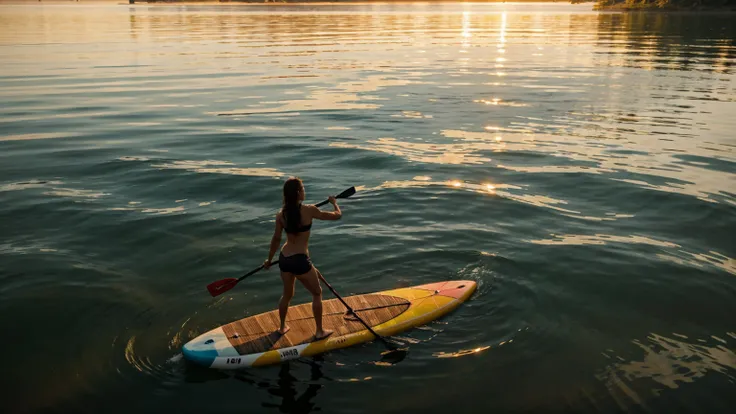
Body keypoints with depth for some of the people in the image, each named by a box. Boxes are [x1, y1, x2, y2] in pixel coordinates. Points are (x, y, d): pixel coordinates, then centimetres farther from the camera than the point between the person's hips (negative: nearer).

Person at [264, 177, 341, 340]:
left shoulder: (281, 214, 0)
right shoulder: (309, 210, -14)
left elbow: (276, 239, 9)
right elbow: (337, 215, -3)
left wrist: (269, 259, 23)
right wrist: (334, 202, 19)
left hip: (284, 259, 6)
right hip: (300, 261, -6)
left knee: (287, 294, 27)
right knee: (317, 293, 16)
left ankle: (282, 327, 42)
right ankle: (319, 331, 23)